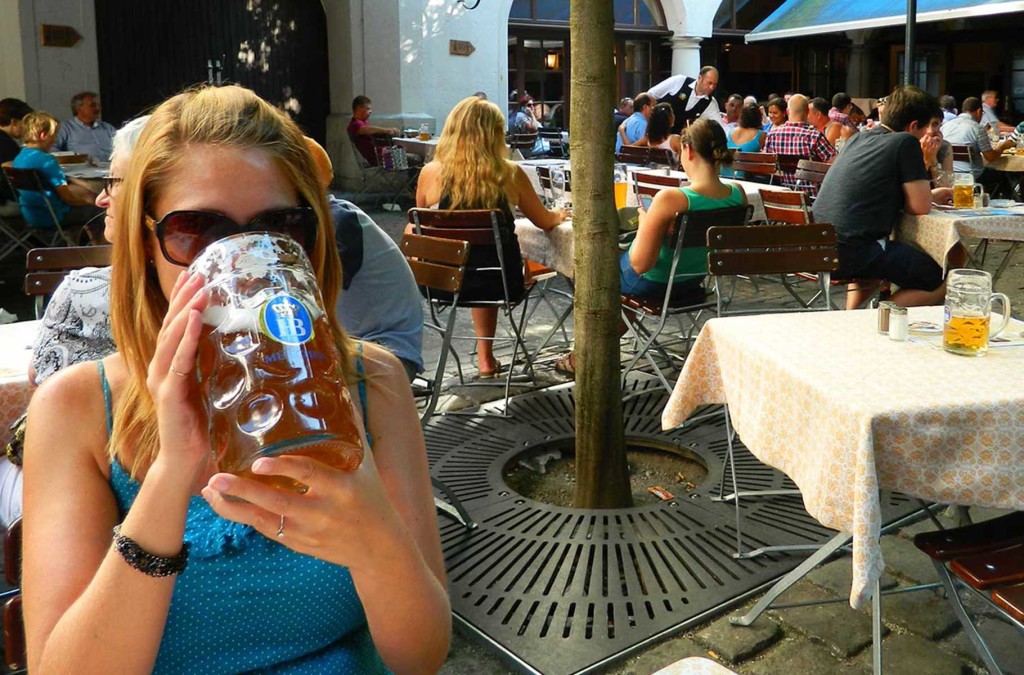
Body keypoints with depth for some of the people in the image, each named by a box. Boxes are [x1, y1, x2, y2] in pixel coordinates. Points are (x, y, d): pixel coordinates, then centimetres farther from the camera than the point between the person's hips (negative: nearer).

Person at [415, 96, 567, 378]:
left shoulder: (431, 173, -7)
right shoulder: (510, 173, -9)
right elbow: (545, 222, 7)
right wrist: (559, 214, 31)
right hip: (499, 282, -1)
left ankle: (486, 359, 42)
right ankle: (485, 358, 43)